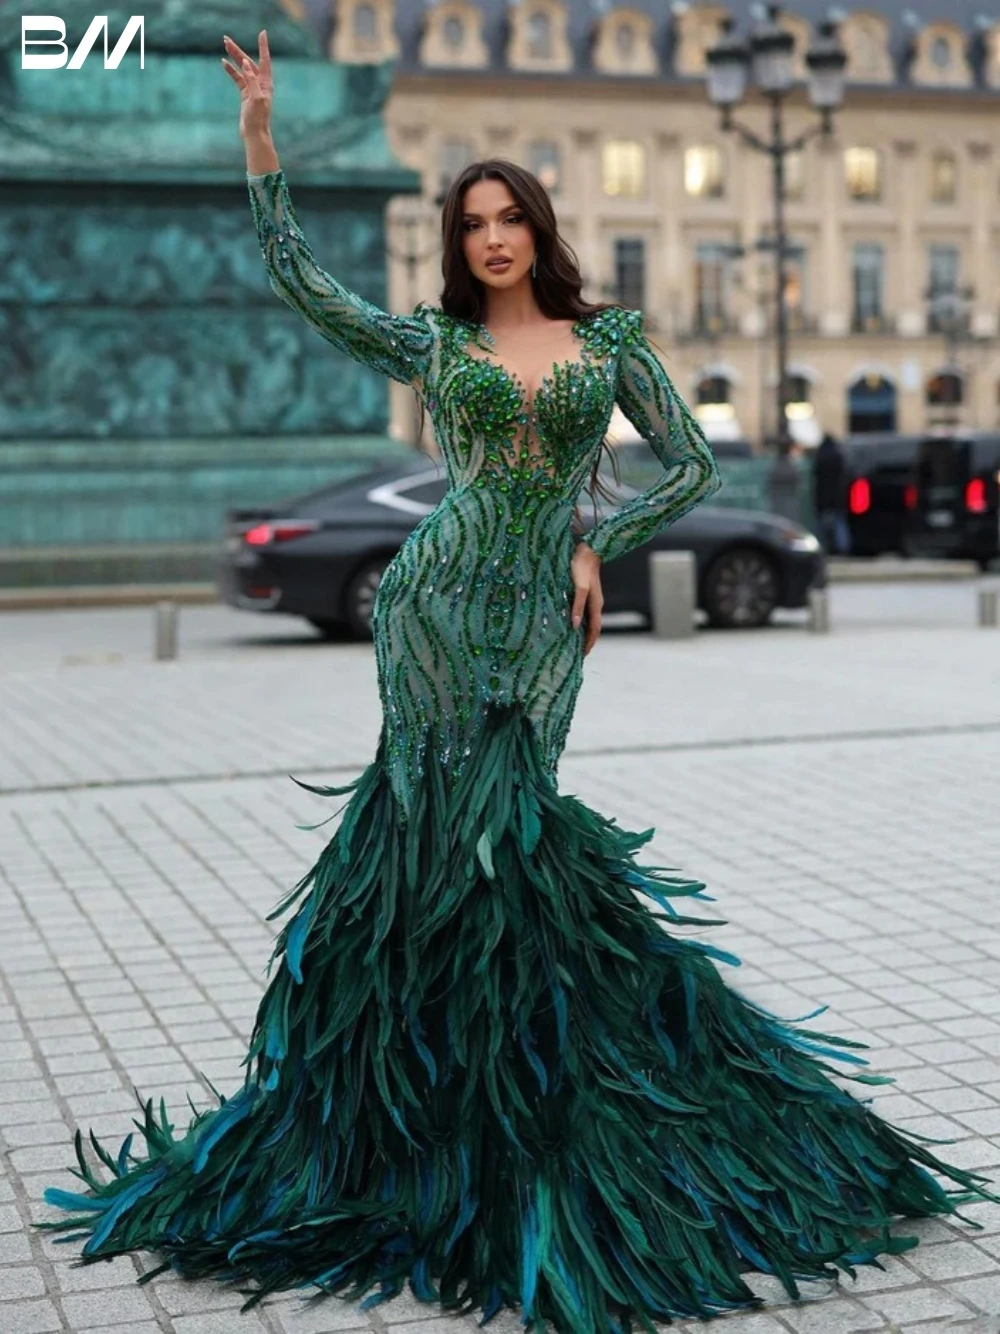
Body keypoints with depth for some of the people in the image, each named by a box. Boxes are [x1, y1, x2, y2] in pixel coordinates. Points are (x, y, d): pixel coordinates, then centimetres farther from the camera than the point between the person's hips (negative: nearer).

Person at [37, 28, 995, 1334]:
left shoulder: (608, 337, 10)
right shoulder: (436, 343, 9)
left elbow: (693, 464, 9)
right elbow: (295, 273, 5)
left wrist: (599, 549, -1)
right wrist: (261, 132, 2)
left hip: (539, 620, 0)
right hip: (438, 606, 0)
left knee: (493, 845, -1)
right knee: (455, 845, -3)